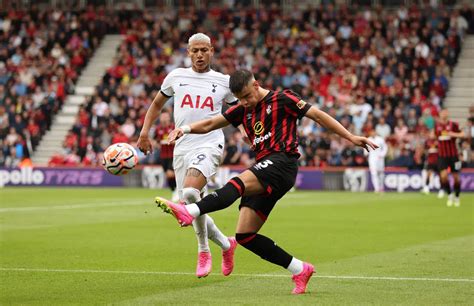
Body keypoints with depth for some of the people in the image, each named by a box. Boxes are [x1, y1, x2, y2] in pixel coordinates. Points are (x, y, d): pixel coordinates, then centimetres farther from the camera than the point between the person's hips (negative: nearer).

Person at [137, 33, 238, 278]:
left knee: (189, 192, -30)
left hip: (209, 145, -4)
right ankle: (226, 244, 31)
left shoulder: (223, 82, 5)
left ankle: (203, 251, -11)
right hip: (182, 147, 4)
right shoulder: (176, 76, 10)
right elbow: (157, 104, 24)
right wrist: (144, 132, 14)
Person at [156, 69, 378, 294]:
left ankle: (190, 212, -57)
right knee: (244, 235, -1)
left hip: (282, 162, -8)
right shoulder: (243, 110, 21)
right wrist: (186, 129, -3)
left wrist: (351, 137, 3)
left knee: (238, 183, -34)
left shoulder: (282, 99, 4)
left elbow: (318, 116, 6)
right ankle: (299, 270, 5)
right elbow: (210, 124, 17)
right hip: (264, 174, 8)